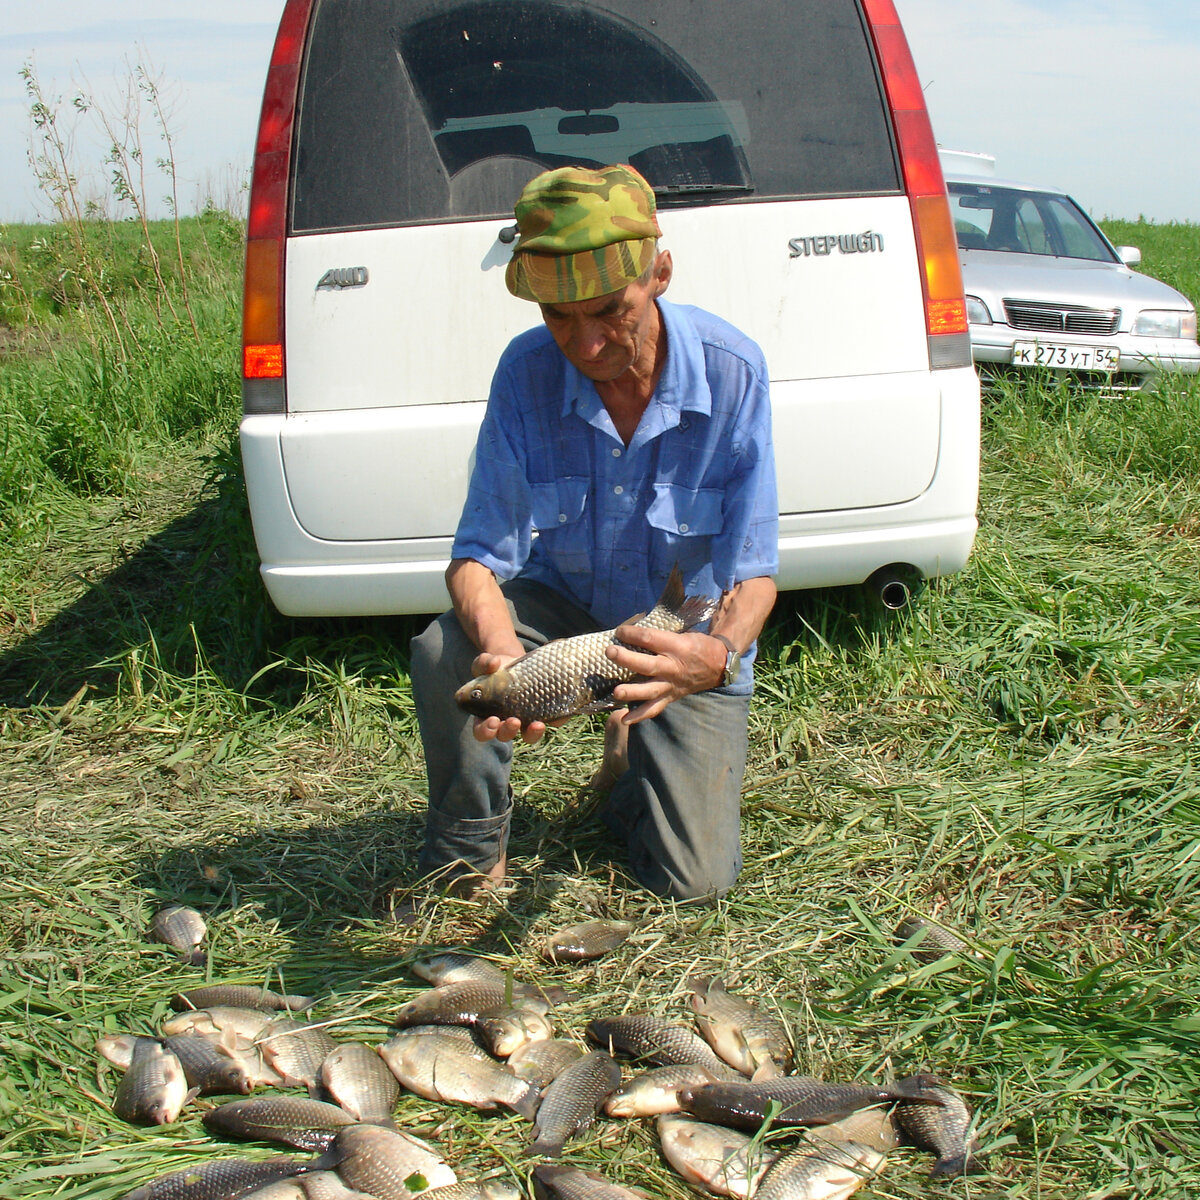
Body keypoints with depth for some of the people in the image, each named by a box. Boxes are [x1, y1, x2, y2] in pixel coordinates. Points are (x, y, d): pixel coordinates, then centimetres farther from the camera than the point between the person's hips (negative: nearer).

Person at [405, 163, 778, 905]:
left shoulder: (731, 371, -25)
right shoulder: (528, 370, -21)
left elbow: (752, 571, -23)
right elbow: (479, 555, -21)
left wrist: (721, 653, -47)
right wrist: (500, 648, -44)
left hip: (688, 630, 0)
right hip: (562, 605, 1)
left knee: (694, 883, -7)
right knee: (444, 655, -32)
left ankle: (634, 752, 27)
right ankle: (469, 855, -4)